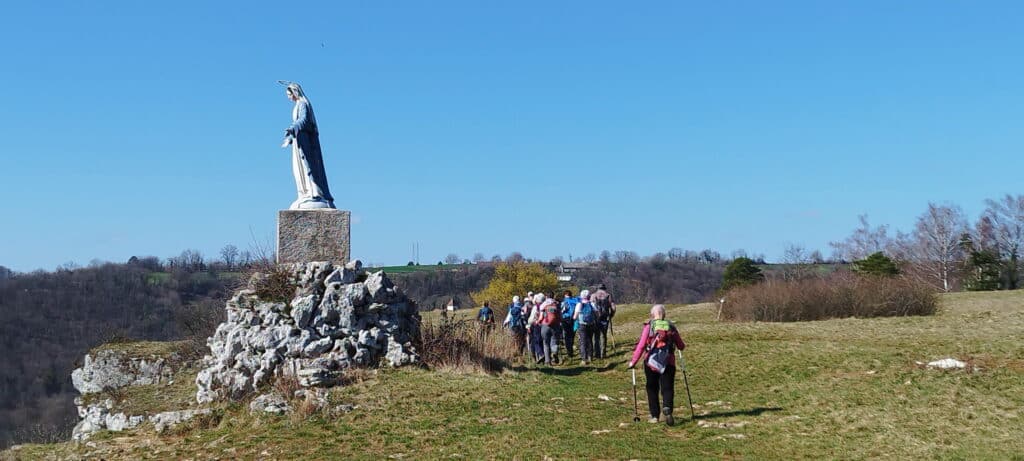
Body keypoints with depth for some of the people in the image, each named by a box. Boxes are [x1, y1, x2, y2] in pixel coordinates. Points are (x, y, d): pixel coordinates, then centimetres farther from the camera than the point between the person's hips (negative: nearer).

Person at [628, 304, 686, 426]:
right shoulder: (671, 327, 5)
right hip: (668, 362, 1)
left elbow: (641, 346, -7)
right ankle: (667, 408, -25)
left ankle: (654, 416, 14)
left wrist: (633, 361, -1)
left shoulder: (648, 327, -2)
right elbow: (681, 346, 10)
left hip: (650, 362, -1)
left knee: (652, 389, 14)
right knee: (667, 388, 3)